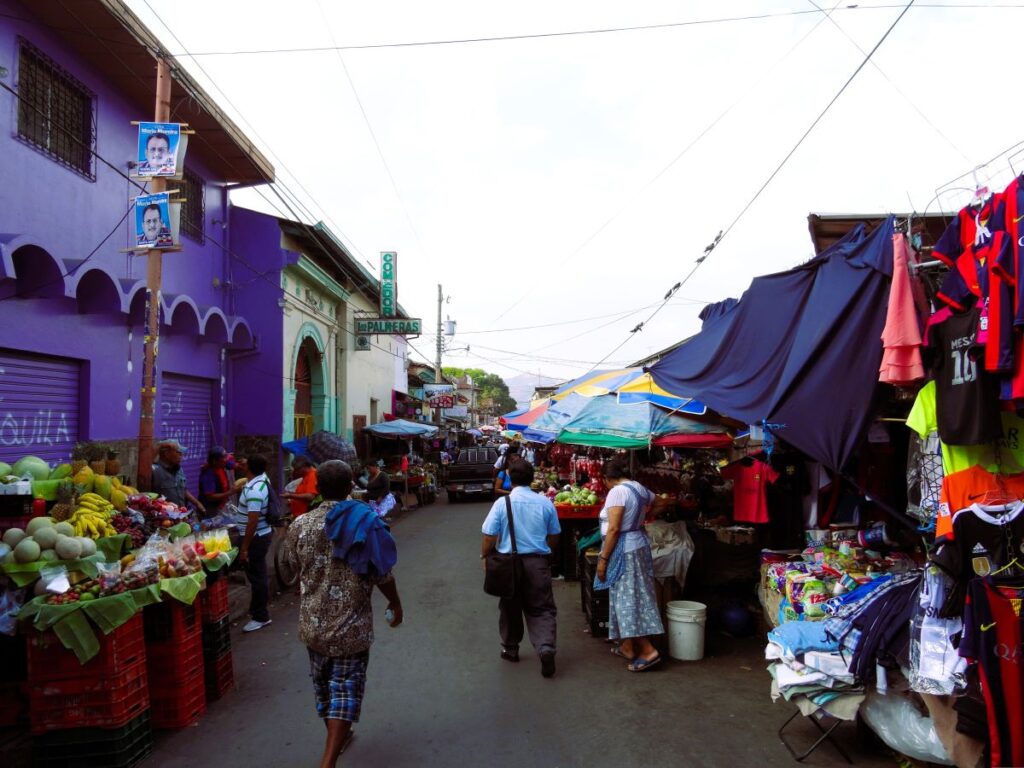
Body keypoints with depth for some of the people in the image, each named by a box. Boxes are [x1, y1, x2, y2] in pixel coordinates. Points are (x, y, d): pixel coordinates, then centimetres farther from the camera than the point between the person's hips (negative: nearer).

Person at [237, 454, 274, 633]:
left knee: (257, 576, -1)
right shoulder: (263, 479, 1)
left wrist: (244, 547, -23)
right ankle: (257, 609, 31)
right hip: (262, 534, 10)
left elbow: (253, 522, -28)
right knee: (258, 574, 19)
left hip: (255, 537, -10)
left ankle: (260, 617, 8)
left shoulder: (254, 491, -27)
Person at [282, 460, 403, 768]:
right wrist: (396, 605, 7)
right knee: (346, 689, 7)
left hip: (313, 623, 4)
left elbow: (294, 564, 10)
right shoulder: (365, 523, -15)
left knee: (322, 683, 23)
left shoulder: (300, 525, -7)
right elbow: (382, 575, -10)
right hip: (351, 626, -4)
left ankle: (335, 737, 45)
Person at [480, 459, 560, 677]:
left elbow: (489, 538, -10)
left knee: (510, 608, 17)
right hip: (538, 561, 1)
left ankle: (510, 649, 30)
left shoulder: (502, 503, -10)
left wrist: (484, 556, 8)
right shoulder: (545, 502, -3)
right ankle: (546, 647, -12)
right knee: (542, 609, 7)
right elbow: (554, 537, 6)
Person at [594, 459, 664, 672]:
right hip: (639, 544, 9)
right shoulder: (639, 488, 11)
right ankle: (628, 647, 22)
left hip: (624, 550, -9)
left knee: (627, 598, -6)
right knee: (631, 596, 14)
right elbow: (653, 500, 35)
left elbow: (613, 529, -20)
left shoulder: (617, 491, -15)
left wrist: (603, 558, -15)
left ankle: (648, 650, -8)